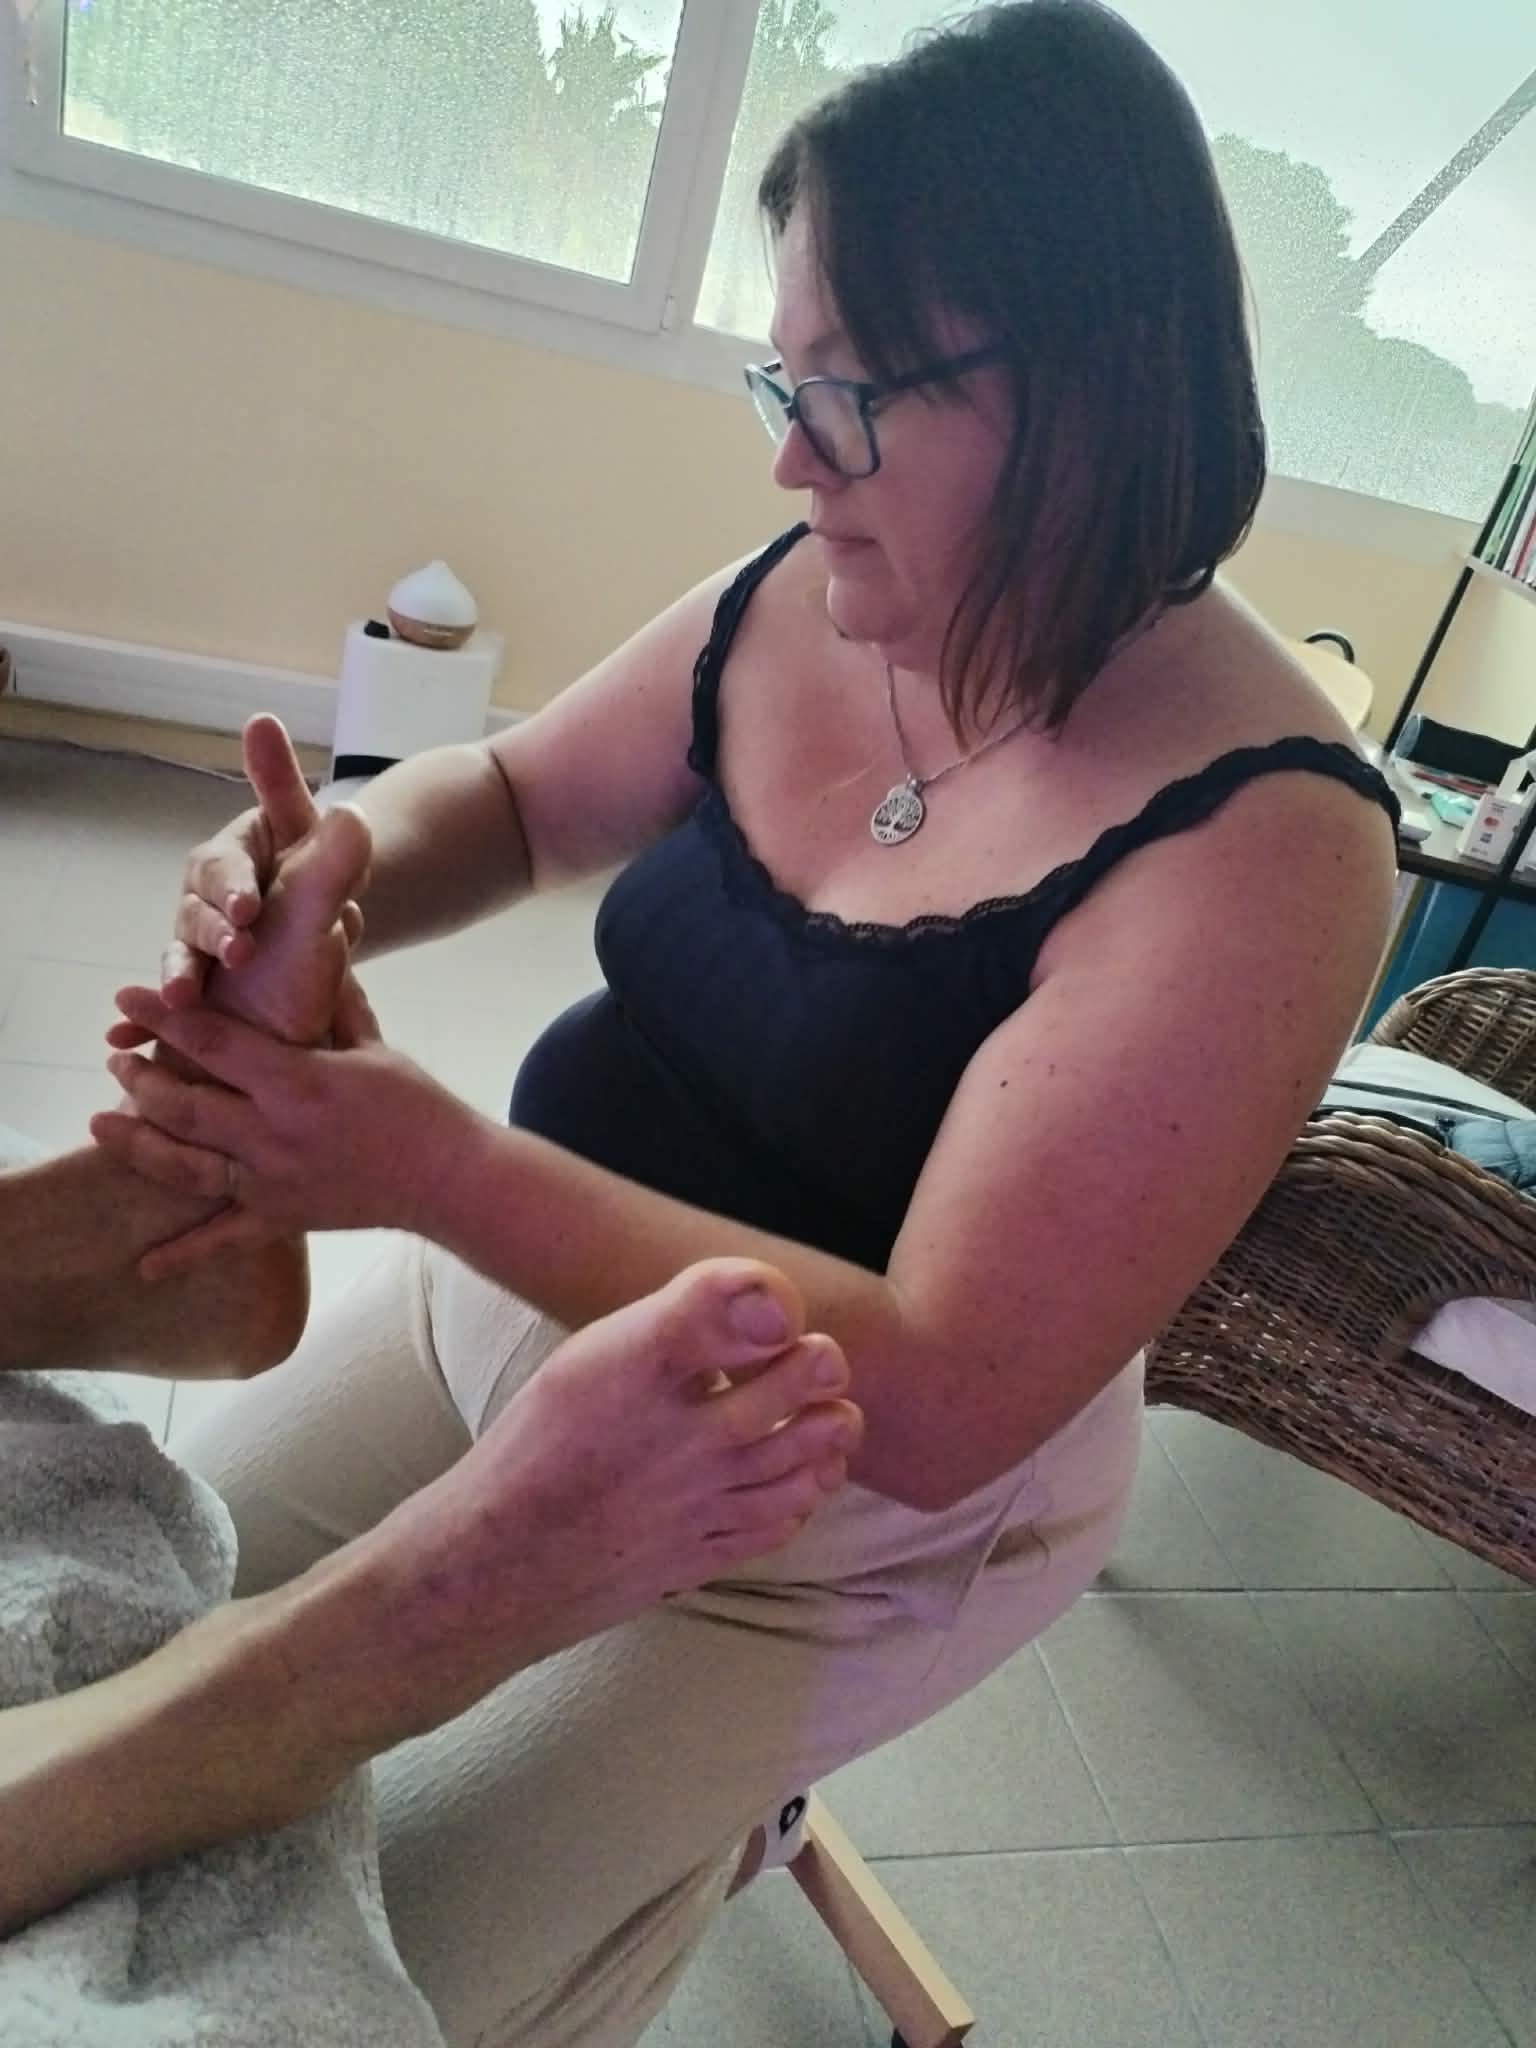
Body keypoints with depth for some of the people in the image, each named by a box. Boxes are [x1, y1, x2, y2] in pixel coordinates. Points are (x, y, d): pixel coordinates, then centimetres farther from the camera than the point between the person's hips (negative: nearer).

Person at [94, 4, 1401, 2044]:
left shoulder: (1251, 838, -26)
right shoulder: (793, 605, -8)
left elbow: (935, 1401, -28)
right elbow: (513, 795, 7)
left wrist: (428, 1164, -33)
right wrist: (329, 874, -16)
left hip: (828, 1521, -5)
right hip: (518, 1298, 6)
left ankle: (696, 1790, 26)